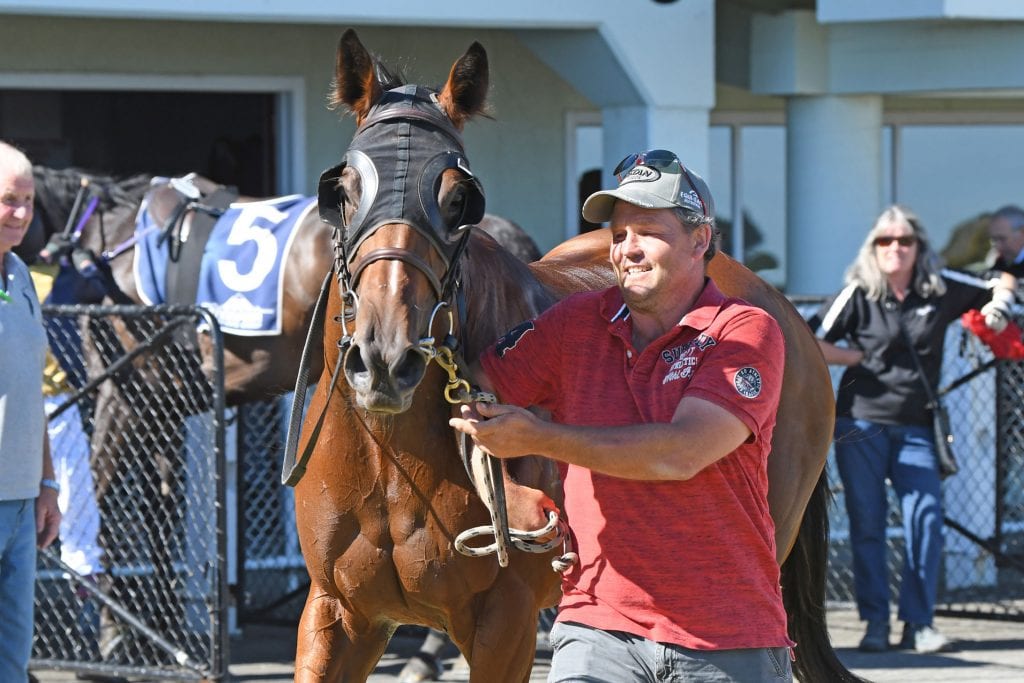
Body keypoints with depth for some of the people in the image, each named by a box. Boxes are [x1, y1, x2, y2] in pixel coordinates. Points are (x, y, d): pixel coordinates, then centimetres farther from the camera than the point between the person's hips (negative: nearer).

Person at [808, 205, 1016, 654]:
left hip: (915, 428, 2)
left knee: (926, 519, -8)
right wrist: (862, 357, -3)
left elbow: (1002, 285, 21)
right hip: (861, 424, -2)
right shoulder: (858, 294, -2)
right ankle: (875, 623, 8)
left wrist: (999, 305, 1)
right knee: (867, 524, 0)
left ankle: (919, 623, 0)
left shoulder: (941, 289, 5)